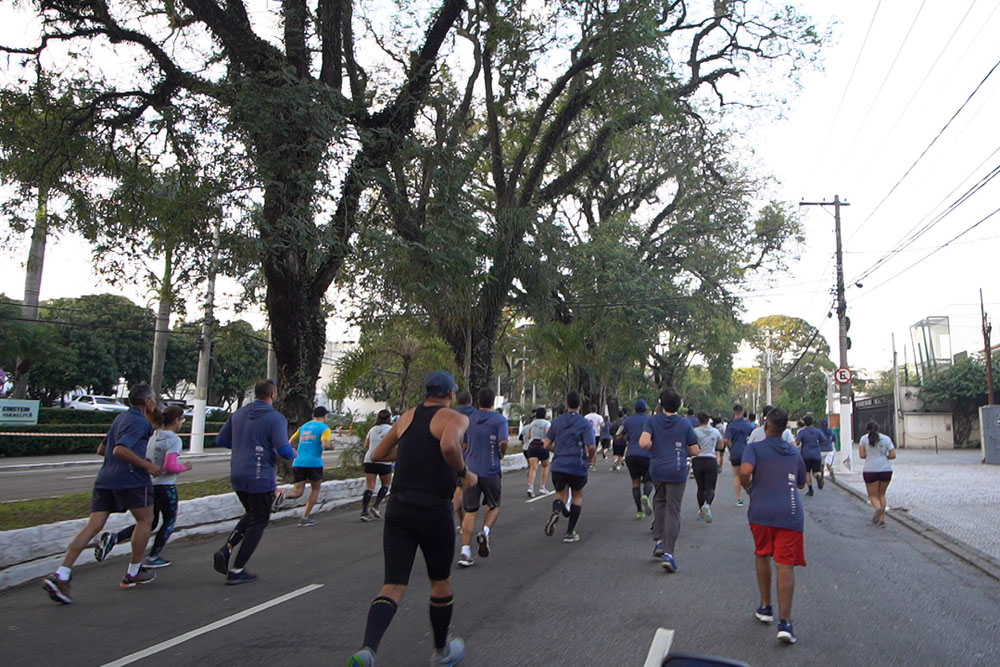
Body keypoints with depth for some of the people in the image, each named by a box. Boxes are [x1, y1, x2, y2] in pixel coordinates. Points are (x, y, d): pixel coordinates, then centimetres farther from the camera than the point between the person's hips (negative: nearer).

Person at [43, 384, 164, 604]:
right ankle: (133, 573, 17)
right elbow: (120, 450, -23)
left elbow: (101, 449, 26)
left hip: (105, 479, 8)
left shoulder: (121, 418, 19)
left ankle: (61, 575, -11)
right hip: (131, 479, -8)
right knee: (145, 520, 11)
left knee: (93, 526, 2)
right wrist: (147, 465, -17)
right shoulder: (139, 422, -10)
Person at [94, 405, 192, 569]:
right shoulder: (174, 440, -17)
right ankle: (152, 558, 17)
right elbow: (170, 466, -24)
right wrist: (184, 467, -8)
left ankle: (113, 538, 2)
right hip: (165, 486, -7)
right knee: (169, 521, 13)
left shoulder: (153, 437, 6)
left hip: (148, 484, 8)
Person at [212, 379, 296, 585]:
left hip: (237, 476, 7)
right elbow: (284, 450, -21)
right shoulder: (275, 418, -12)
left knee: (251, 515, 25)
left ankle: (226, 549, 7)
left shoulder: (238, 414, 8)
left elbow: (220, 440, 14)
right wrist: (293, 453, 1)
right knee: (259, 521, 8)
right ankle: (237, 570, 9)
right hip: (260, 478, -7)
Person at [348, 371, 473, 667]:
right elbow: (449, 445, -29)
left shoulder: (407, 417, 12)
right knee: (440, 582, 18)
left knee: (393, 586, 3)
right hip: (434, 512, -4)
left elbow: (377, 455, 19)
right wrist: (464, 473, -12)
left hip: (398, 509, 4)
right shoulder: (455, 418, -6)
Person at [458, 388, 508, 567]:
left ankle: (465, 552, -3)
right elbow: (503, 442, -17)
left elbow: (463, 444, 12)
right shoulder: (499, 420, -4)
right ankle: (485, 532, -8)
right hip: (490, 470, -3)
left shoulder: (468, 419, 8)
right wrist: (501, 455, 2)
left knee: (470, 512, 4)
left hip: (470, 470, 3)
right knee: (494, 506, 17)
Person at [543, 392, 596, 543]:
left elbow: (547, 445, 4)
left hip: (558, 466, 2)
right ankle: (570, 533, 17)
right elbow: (591, 447, -15)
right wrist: (590, 457, 6)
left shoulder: (557, 421, 5)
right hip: (577, 466, -2)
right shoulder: (585, 423, -5)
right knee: (578, 496, 19)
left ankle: (556, 511, -19)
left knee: (561, 494, 18)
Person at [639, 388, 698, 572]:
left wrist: (655, 448, 5)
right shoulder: (685, 424, -1)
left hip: (657, 469, 2)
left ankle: (658, 540, 16)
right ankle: (668, 552, -7)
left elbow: (644, 442, -16)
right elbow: (695, 451, 1)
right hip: (677, 471, -1)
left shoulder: (653, 421, -1)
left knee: (660, 501, 24)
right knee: (673, 511, 0)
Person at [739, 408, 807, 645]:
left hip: (761, 511, -1)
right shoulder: (794, 452, 13)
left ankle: (765, 608, 29)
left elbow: (745, 471, -20)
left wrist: (747, 487, -1)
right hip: (790, 514, 1)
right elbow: (801, 483, 24)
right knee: (786, 566, -2)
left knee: (762, 556, 20)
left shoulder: (755, 448, 0)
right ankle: (785, 622, -9)